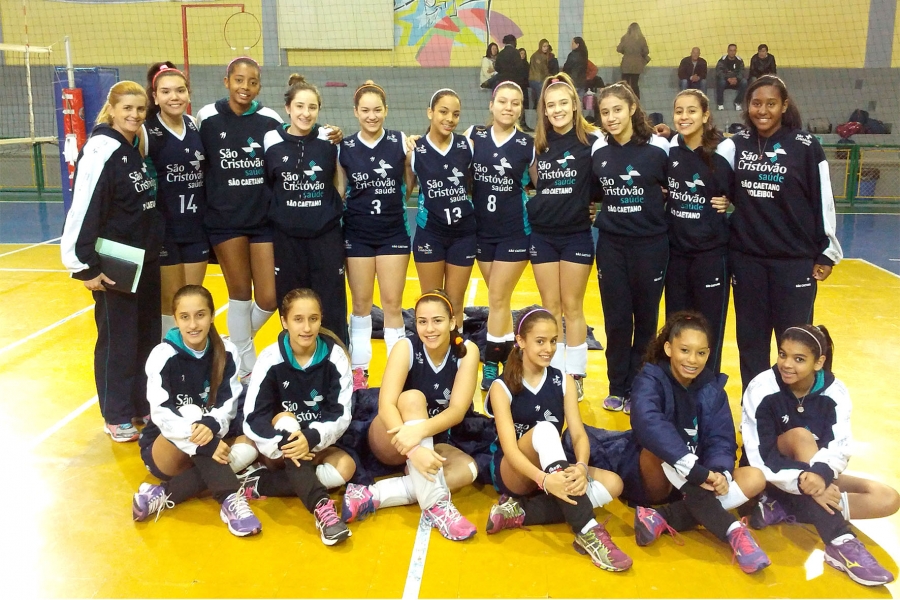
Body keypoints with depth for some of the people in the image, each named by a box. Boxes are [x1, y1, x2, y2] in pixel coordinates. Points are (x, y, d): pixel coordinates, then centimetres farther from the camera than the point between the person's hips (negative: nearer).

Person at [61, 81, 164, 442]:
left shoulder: (137, 149, 10)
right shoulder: (100, 152, -15)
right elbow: (83, 211, -19)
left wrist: (153, 250, 16)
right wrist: (85, 265, -20)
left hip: (145, 261, 8)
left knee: (148, 334, 14)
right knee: (117, 340, 2)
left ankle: (143, 405, 28)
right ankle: (117, 417, 15)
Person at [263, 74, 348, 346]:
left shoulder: (330, 139, -3)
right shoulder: (271, 140, -2)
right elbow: (265, 184, 10)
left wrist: (330, 210, 0)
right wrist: (283, 211, 6)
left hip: (326, 235, -1)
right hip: (286, 236, 1)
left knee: (331, 305, 3)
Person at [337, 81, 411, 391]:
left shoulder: (401, 142, -3)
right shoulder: (343, 148, -1)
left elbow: (412, 183, 6)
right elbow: (338, 192, 7)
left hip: (393, 232, -1)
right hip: (357, 234, 1)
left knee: (392, 304, 3)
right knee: (361, 304, 8)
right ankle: (358, 369, 21)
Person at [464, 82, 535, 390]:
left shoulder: (529, 145, -5)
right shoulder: (473, 137, -1)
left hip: (514, 232, -3)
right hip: (482, 230, 3)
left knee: (498, 299, 0)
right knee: (498, 299, 12)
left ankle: (492, 363, 11)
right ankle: (509, 353, 26)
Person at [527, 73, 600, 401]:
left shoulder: (591, 140, -8)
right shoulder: (539, 143, 4)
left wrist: (594, 205, -10)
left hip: (576, 235, -3)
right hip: (542, 235, 3)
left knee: (572, 307, 4)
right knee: (550, 307, 9)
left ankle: (575, 376, 15)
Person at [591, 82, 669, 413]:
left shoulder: (657, 147, -9)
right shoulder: (598, 150, 3)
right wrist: (598, 214, 6)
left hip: (650, 243, -3)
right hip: (611, 244, 3)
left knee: (645, 318, 7)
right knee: (616, 319, 7)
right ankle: (617, 389, 20)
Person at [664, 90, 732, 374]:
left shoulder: (722, 154, -10)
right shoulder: (669, 151, 2)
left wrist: (729, 203, -16)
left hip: (711, 252, -4)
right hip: (676, 252, 4)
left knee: (709, 329, 4)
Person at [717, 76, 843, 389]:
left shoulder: (805, 146, -5)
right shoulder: (735, 145, 3)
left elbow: (823, 202, -1)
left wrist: (827, 252, 0)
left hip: (794, 259, -3)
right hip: (745, 257, 3)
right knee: (750, 339, 10)